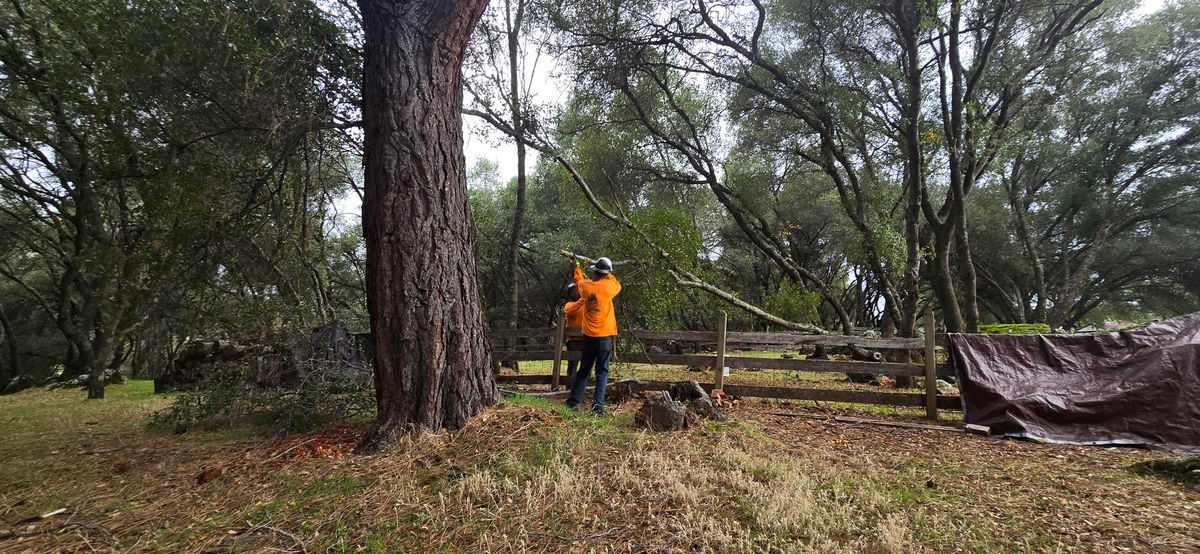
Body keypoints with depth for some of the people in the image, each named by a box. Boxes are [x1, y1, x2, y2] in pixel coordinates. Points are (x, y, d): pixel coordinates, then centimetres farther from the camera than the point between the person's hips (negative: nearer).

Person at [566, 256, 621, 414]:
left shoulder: (585, 286, -1)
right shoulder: (609, 287, -8)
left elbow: (578, 281, 24)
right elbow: (618, 286, 17)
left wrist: (578, 268, 41)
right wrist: (607, 275, 26)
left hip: (588, 335, 3)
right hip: (604, 335, -3)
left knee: (584, 369, 15)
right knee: (602, 371, 2)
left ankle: (573, 401, 18)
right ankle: (598, 404, -5)